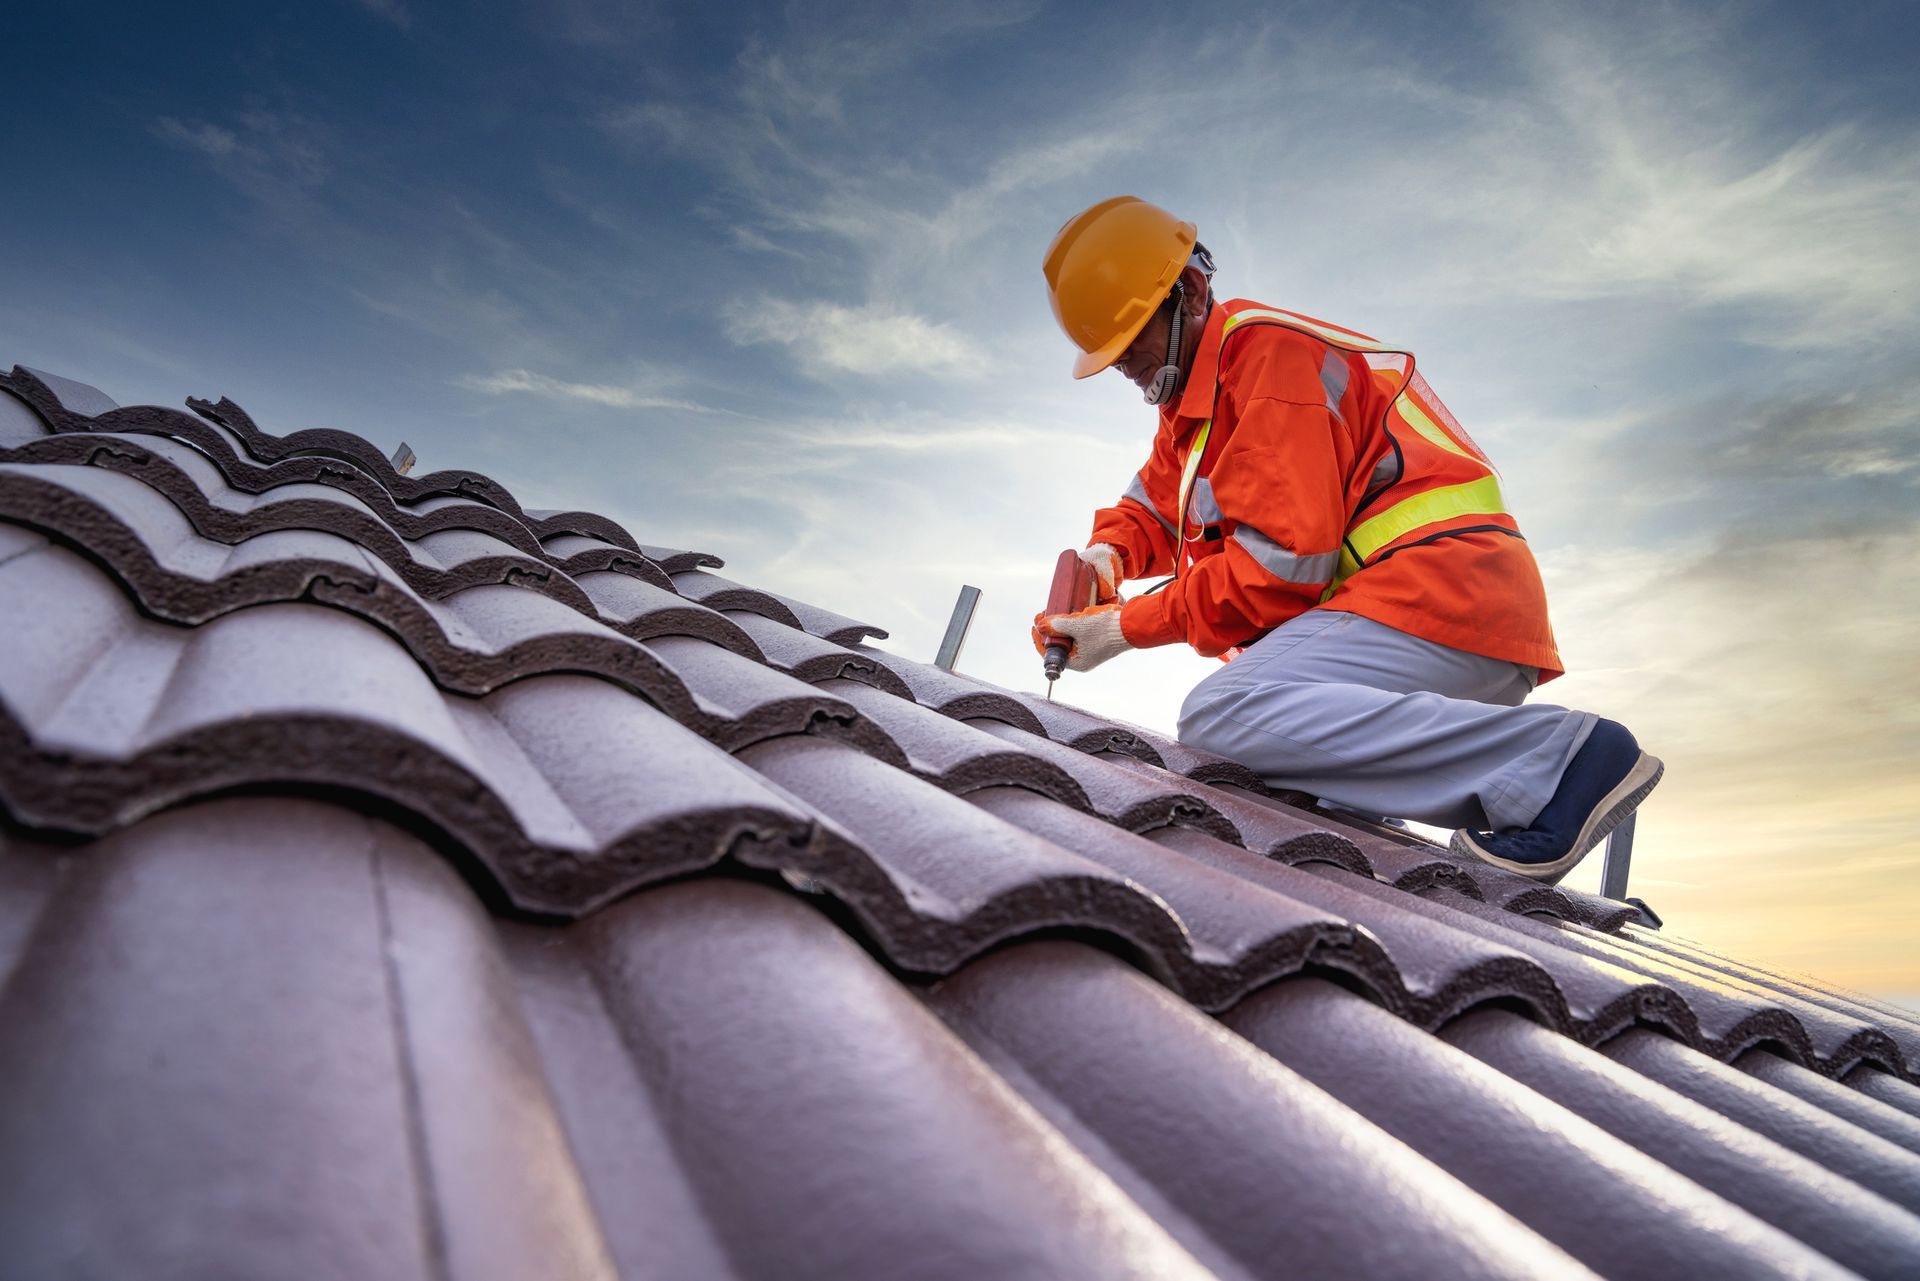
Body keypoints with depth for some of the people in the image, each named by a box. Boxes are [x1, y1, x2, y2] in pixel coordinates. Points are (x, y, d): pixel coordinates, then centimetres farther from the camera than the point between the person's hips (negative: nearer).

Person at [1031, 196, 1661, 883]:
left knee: (1221, 716, -28)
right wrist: (1109, 552, 7)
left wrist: (1129, 626, -9)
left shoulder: (1267, 348, -7)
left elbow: (1283, 558, -16)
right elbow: (1156, 503, 32)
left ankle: (1560, 755, -26)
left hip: (1445, 589, -11)